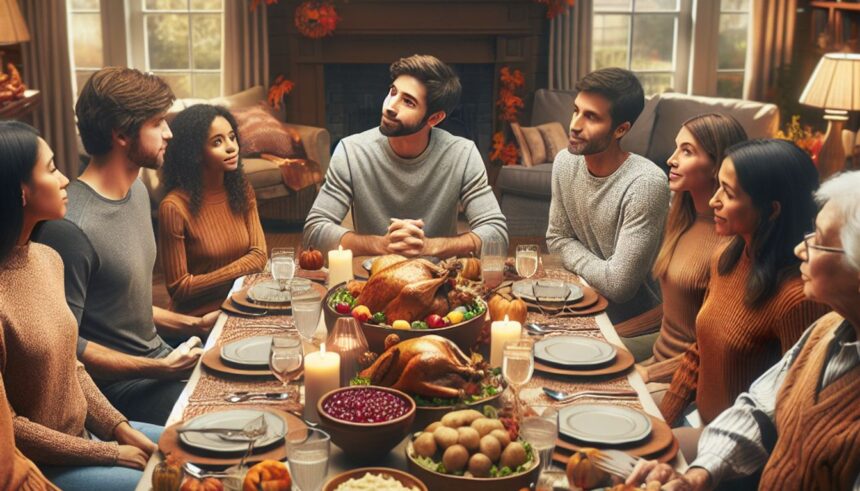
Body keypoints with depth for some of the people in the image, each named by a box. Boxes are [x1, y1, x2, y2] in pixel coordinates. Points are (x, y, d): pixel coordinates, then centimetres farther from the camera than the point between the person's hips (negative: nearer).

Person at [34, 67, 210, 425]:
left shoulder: (137, 191, 7)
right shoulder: (70, 228, -24)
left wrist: (193, 325, 8)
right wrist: (159, 369, -20)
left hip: (159, 358, 9)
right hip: (117, 387, -9)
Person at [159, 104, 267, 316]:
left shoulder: (242, 190, 5)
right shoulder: (174, 207, -14)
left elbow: (258, 255, 0)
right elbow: (179, 288, -11)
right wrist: (240, 271, -10)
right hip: (198, 318, -5)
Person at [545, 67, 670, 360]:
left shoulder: (646, 184, -26)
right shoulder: (565, 162, -3)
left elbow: (618, 285, -26)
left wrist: (578, 262, -7)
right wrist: (594, 269, -10)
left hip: (639, 324, -6)